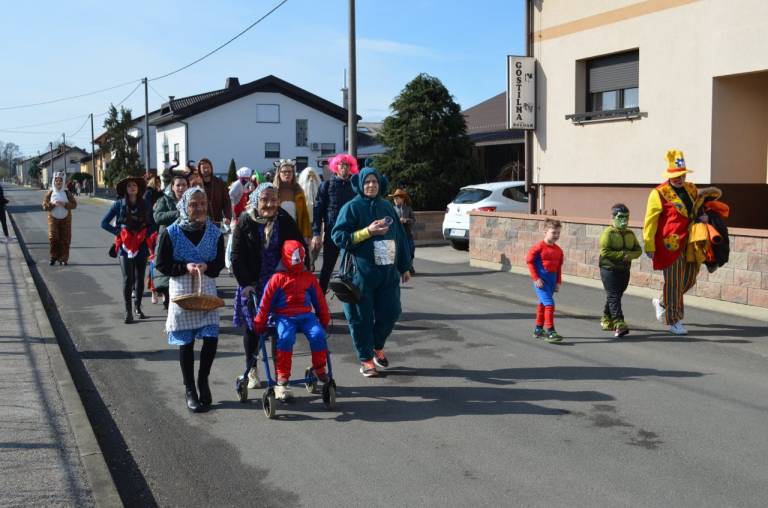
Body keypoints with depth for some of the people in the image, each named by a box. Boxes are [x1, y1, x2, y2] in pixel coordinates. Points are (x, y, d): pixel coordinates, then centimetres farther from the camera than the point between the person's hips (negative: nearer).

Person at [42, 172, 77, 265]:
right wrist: (52, 204, -19)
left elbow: (74, 204, -3)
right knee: (53, 237, -10)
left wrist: (64, 204, -19)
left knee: (65, 239, 0)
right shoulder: (50, 193, 2)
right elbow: (44, 206, -2)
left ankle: (63, 258, 9)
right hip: (53, 219, 0)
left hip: (65, 219, 0)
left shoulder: (67, 193, 2)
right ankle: (53, 257, 6)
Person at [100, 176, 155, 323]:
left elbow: (152, 225, 9)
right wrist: (118, 232, -8)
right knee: (128, 278, -9)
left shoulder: (145, 205, 5)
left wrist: (144, 235, -8)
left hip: (141, 246, 2)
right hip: (125, 246, -2)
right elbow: (104, 223, 2)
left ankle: (138, 307, 22)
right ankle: (128, 311, -4)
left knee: (140, 277, 8)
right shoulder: (119, 204, 1)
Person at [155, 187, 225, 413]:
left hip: (207, 291, 2)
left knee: (211, 338, -7)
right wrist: (185, 267, -18)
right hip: (182, 292, -2)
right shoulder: (171, 233, -7)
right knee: (186, 343, 4)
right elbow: (161, 264, -4)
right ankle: (190, 391, 19)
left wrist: (206, 266, -16)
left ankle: (203, 379, 21)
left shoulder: (214, 233, 0)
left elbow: (220, 263, 5)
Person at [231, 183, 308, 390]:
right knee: (251, 326, 10)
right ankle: (252, 371, 25)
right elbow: (237, 256, -7)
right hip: (252, 284, 0)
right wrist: (245, 283, -12)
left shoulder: (284, 220, -4)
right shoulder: (245, 221, -8)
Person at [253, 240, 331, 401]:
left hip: (305, 315, 3)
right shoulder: (278, 278, 1)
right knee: (285, 338, -32)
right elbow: (266, 301, 2)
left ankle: (319, 369, -4)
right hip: (284, 316, -3)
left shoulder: (309, 277, 12)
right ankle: (282, 379, -24)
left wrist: (325, 320, 20)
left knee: (318, 334, -26)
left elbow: (319, 299, 19)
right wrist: (259, 324, 1)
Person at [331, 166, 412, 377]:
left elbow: (400, 236, 15)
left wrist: (405, 266, 15)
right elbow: (338, 236, -11)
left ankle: (378, 347, 32)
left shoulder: (387, 206, 10)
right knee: (362, 317, 2)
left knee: (390, 312, 6)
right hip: (361, 273, -4)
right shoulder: (352, 207, -4)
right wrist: (368, 231, -19)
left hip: (388, 272, 4)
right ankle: (365, 359, 17)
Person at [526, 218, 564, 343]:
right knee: (549, 304, -15)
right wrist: (536, 278, -12)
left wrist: (558, 282, 10)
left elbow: (559, 267, 15)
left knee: (543, 304, 17)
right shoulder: (539, 247, -13)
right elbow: (529, 261, -10)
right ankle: (550, 332, -14)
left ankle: (538, 329, 30)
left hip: (552, 280, 7)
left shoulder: (558, 250, 7)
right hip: (541, 280, -7)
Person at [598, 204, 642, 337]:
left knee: (615, 296, 14)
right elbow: (604, 252, -18)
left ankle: (606, 320, 29)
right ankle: (619, 324, -15)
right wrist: (622, 254, -20)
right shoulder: (608, 233, -10)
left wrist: (630, 255, -14)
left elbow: (638, 250, 8)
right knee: (613, 297, -9)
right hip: (609, 269, -6)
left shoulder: (630, 234, 11)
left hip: (624, 270, 7)